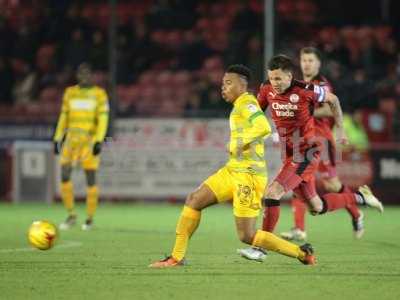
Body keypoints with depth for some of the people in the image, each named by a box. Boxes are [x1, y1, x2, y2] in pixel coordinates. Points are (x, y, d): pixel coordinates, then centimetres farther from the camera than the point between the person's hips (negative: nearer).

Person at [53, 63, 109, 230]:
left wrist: (99, 141, -16)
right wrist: (57, 139, 10)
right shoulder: (70, 92, 10)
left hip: (90, 139, -3)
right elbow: (64, 117, 15)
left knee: (90, 178, -3)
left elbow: (103, 119, -6)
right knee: (64, 175, -9)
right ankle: (71, 215, 4)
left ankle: (90, 219, 8)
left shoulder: (99, 94, -1)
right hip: (72, 138, 3)